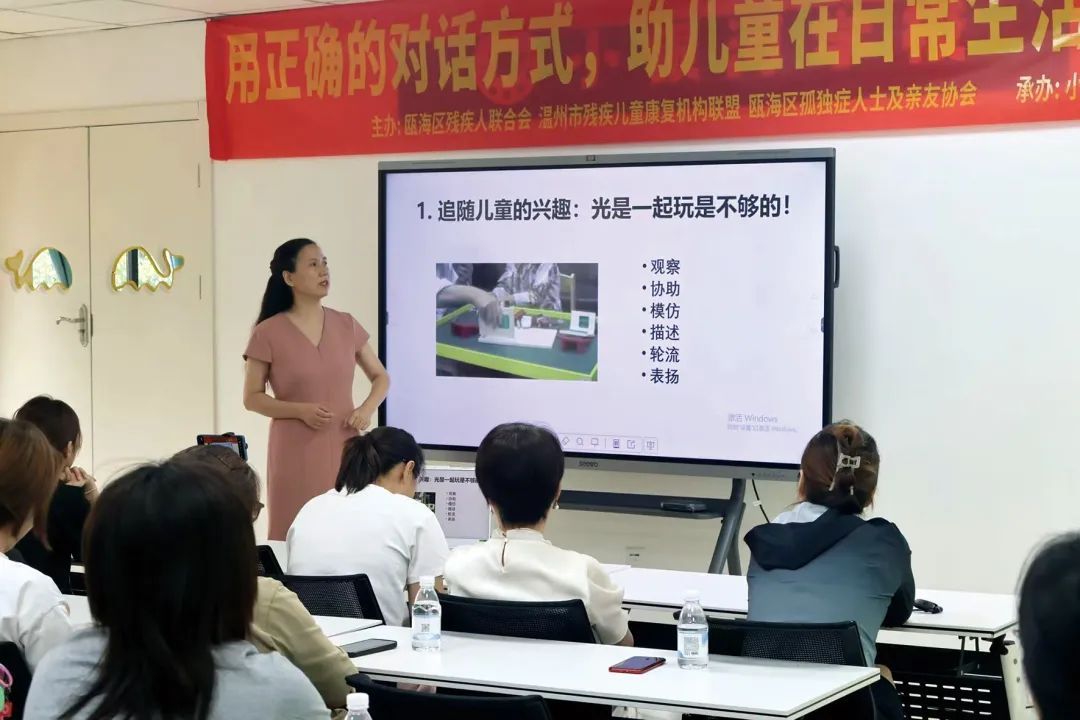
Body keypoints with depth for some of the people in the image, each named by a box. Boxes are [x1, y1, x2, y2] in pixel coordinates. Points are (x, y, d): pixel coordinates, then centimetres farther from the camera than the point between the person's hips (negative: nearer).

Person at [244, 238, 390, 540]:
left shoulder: (346, 325, 5)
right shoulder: (268, 333, -5)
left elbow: (381, 377, 14)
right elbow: (252, 398, -2)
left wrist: (367, 409, -6)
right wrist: (300, 410, -17)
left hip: (344, 448, 3)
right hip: (296, 452, -3)